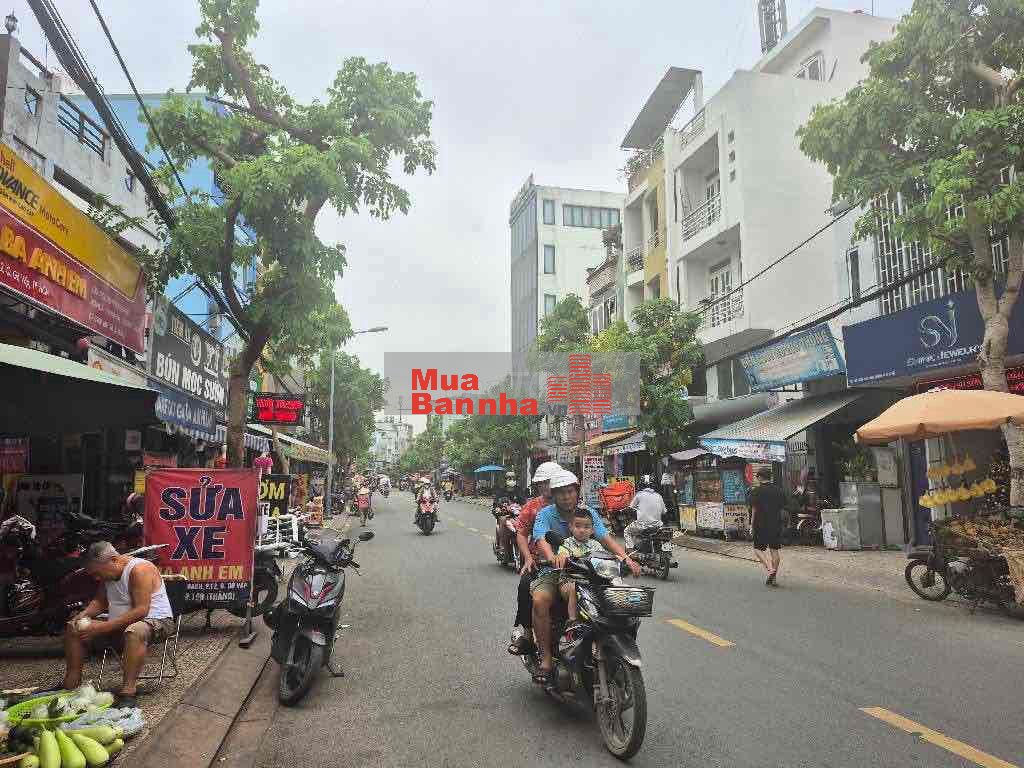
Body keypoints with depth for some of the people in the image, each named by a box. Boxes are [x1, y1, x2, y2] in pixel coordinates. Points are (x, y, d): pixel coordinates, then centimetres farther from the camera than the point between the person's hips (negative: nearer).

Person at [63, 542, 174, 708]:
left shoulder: (140, 569, -21)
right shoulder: (108, 574, 7)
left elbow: (141, 610, -27)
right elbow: (100, 601, 21)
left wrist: (104, 627, -28)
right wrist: (84, 614, -1)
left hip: (156, 621, -9)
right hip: (118, 624, 9)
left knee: (135, 630, -43)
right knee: (72, 629, 3)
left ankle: (128, 693, -42)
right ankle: (70, 686, 7)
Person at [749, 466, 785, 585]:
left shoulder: (756, 491, -7)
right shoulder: (778, 490, 7)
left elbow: (754, 509, -8)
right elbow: (781, 507, 9)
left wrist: (752, 524, -1)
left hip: (761, 525, -5)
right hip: (776, 525, 5)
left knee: (758, 549, 5)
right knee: (774, 550, 8)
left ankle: (770, 569, -15)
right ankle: (773, 577, 9)